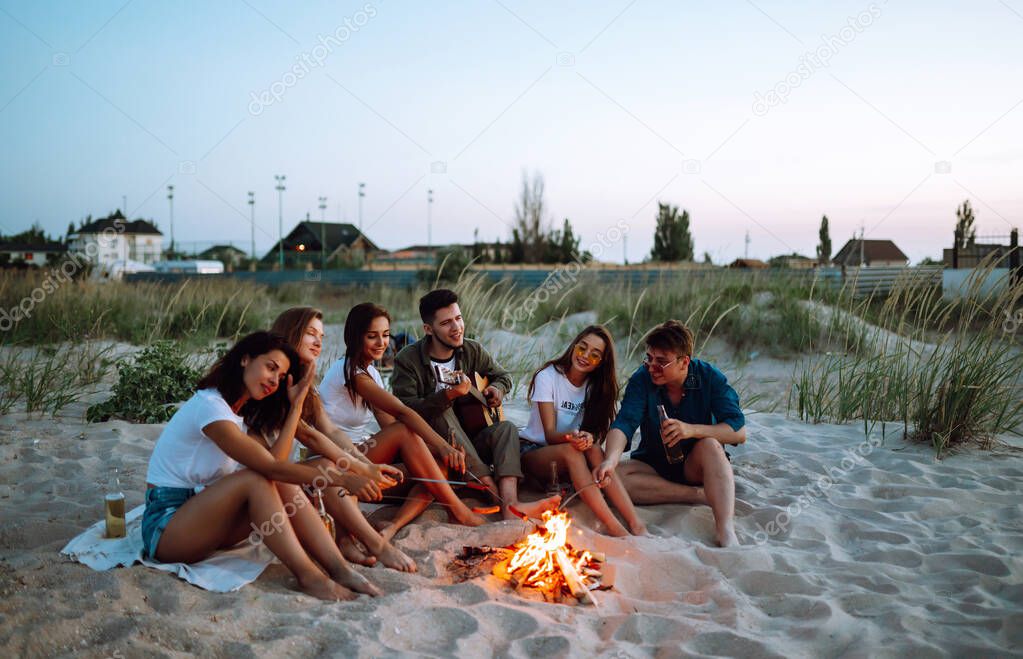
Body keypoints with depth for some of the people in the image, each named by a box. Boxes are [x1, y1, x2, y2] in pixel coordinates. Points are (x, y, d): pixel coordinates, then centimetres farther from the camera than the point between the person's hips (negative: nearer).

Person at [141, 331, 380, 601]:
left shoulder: (239, 413, 12)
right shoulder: (208, 405, -18)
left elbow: (275, 461, -7)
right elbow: (270, 467, -26)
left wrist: (296, 404, -2)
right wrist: (343, 479, -30)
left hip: (203, 520, 8)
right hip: (164, 527, -8)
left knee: (285, 487, -15)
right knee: (255, 480, -29)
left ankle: (339, 568, -25)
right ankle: (307, 576, -32)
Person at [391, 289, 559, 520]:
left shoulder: (472, 351, 6)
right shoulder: (408, 360, -9)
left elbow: (502, 376, 24)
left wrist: (496, 389, 0)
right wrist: (448, 395, -32)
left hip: (469, 443, 4)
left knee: (506, 428, -20)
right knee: (442, 413, -32)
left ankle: (511, 505, -44)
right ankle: (495, 492, -38)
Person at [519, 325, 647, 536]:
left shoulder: (596, 385, 2)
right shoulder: (548, 377, -12)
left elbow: (595, 432, -5)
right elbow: (550, 434, -17)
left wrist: (588, 438, -29)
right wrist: (570, 437, -39)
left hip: (570, 459, 4)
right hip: (532, 452, -4)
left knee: (593, 450, -30)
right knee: (570, 451, -35)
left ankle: (636, 524, -40)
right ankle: (615, 529, -44)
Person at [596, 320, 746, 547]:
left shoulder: (709, 377, -13)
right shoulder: (642, 379, -12)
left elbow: (740, 432, -19)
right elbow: (624, 423, -25)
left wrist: (692, 430, -34)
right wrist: (610, 460, -45)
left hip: (695, 467, -2)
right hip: (654, 466, 2)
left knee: (711, 445, -34)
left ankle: (725, 530, -42)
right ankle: (702, 495, -25)